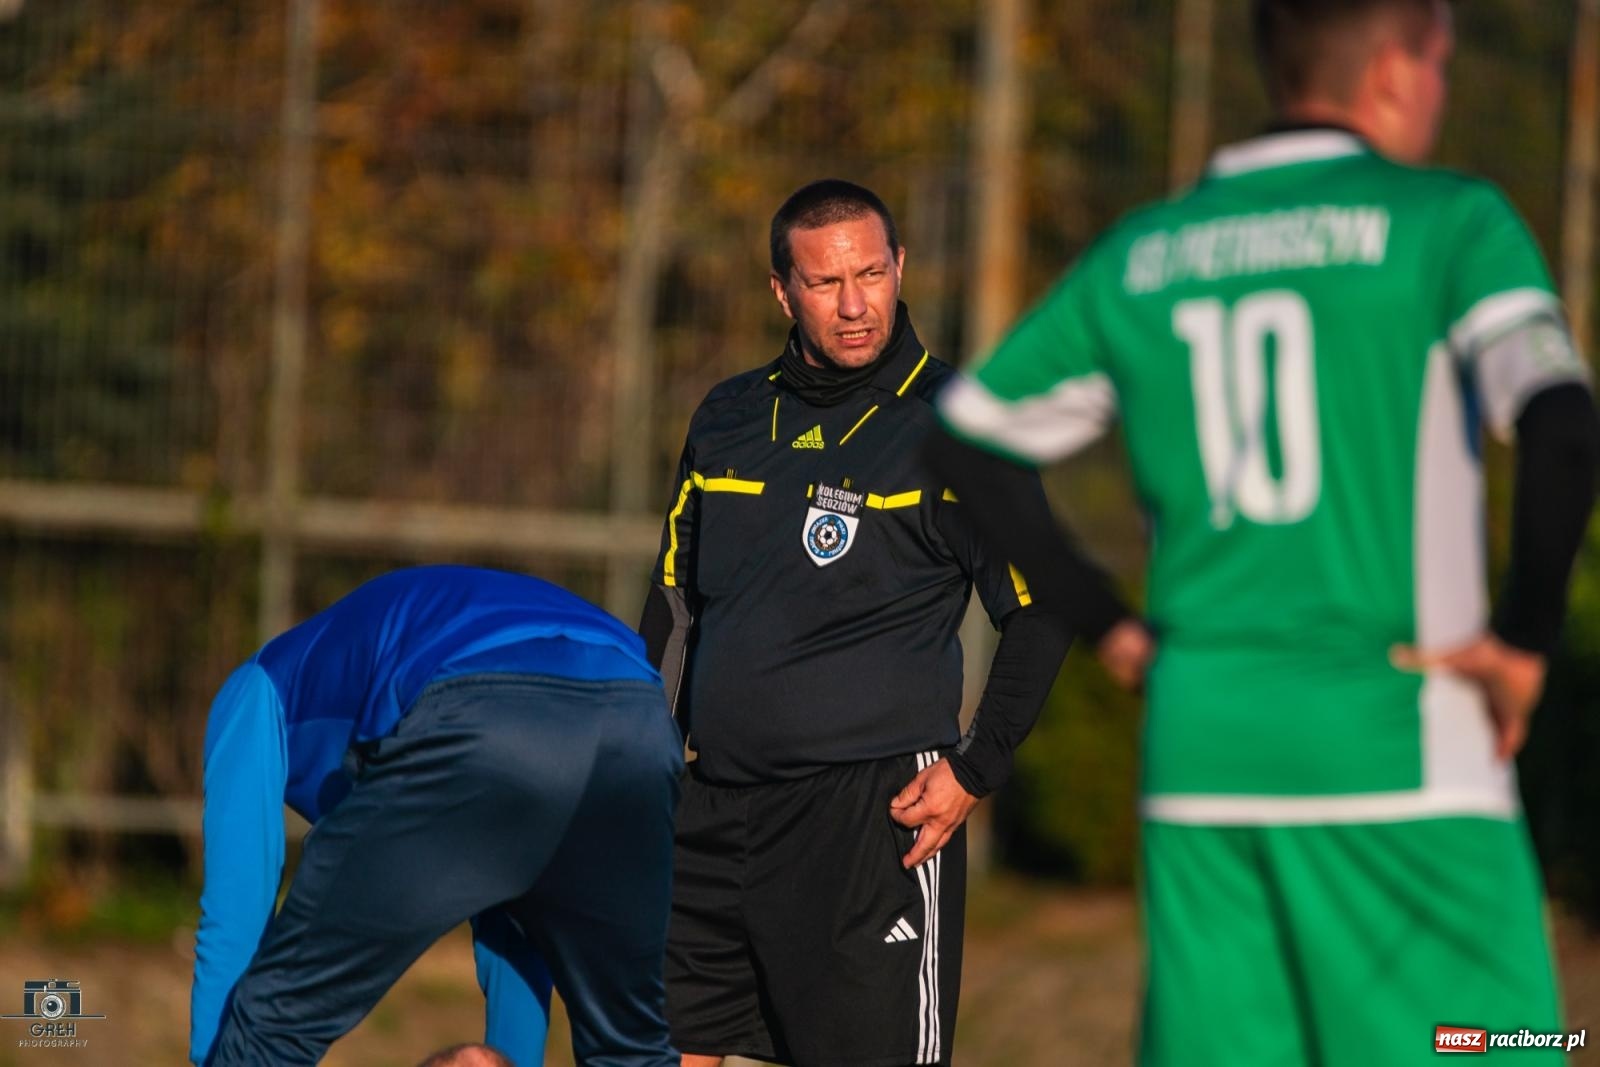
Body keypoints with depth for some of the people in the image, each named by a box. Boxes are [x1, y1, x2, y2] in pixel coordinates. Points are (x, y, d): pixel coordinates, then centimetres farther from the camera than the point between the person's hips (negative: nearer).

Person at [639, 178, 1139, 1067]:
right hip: (712, 813, 6)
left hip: (872, 815, -6)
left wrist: (977, 771, -8)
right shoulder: (728, 419, 12)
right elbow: (674, 604, 20)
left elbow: (1044, 610, -3)